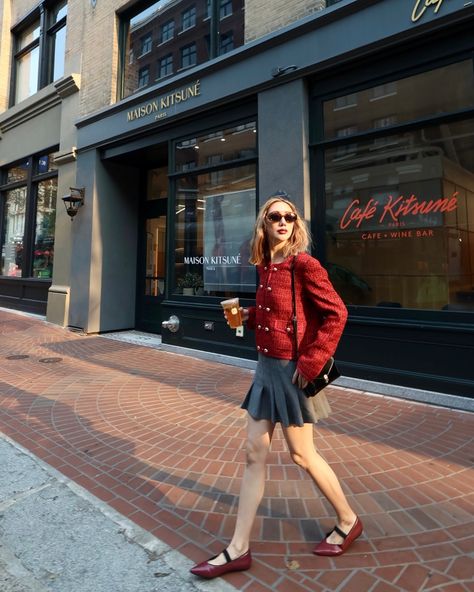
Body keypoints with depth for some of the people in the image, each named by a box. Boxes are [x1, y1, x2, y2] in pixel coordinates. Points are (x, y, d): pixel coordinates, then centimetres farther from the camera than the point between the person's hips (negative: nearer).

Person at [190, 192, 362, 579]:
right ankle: (239, 549, 23)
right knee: (255, 453, 10)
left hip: (292, 369, -8)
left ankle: (348, 521, 37)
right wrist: (249, 315, 4)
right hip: (266, 367, 8)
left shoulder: (303, 264, -14)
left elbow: (336, 313, -18)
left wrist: (311, 363, -21)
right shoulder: (267, 267, 9)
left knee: (301, 454, 9)